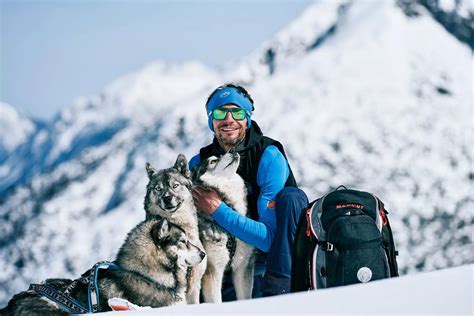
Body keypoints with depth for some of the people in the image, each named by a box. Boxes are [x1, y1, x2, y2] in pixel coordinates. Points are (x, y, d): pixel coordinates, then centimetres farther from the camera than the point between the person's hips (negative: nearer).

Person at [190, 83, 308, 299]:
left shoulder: (269, 158, -18)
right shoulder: (198, 163, -4)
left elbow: (270, 237, -24)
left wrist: (218, 211, -28)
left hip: (278, 250, -2)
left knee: (291, 196, -30)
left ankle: (278, 289, -28)